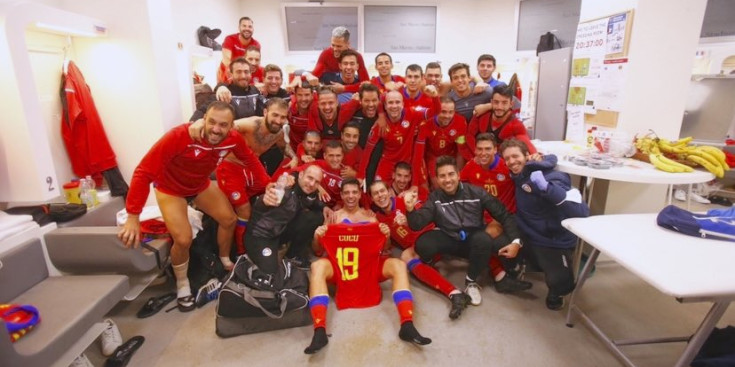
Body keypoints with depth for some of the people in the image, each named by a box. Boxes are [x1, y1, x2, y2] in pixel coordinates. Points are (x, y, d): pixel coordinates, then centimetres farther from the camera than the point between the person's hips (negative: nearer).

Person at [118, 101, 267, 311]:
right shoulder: (180, 136, -40)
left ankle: (225, 261, 36)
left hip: (201, 185, 5)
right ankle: (182, 284, 14)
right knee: (183, 240, -16)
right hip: (170, 189, -5)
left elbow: (250, 159, -3)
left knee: (229, 219, 7)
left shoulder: (234, 139, -25)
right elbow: (144, 172, -37)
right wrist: (133, 217, -38)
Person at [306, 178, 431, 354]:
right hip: (340, 265, -1)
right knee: (318, 266, -31)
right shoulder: (334, 216, 14)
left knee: (398, 265, -23)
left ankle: (407, 326, -30)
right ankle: (319, 331, -35)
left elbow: (381, 247, 12)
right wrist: (317, 236, -13)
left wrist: (386, 235, -10)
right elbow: (318, 249, 10)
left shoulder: (370, 216, 16)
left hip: (368, 264, 1)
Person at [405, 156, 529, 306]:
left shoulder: (476, 192, -11)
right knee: (423, 244, -30)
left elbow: (504, 215, -8)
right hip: (449, 241, 0)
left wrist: (516, 241, -20)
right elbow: (417, 225, -16)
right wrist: (410, 209, -36)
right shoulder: (435, 198, -7)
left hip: (475, 241, 0)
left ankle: (471, 281, -9)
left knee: (483, 239, -36)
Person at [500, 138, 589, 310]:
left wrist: (547, 188, -50)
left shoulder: (549, 179, -30)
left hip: (555, 240, -7)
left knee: (558, 281, -6)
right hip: (530, 234, 7)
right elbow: (550, 157, 15)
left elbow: (581, 212, -40)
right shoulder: (520, 174, -6)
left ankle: (556, 293, 30)